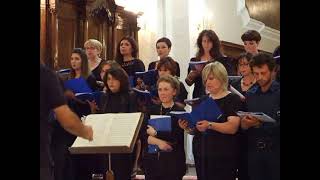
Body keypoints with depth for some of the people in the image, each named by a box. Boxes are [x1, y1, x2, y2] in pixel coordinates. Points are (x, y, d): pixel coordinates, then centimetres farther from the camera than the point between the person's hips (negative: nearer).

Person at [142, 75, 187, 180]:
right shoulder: (151, 110, 9)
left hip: (172, 163, -3)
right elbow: (143, 135, -2)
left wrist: (155, 132, -7)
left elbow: (175, 137, -15)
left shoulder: (180, 112, -4)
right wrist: (158, 142, -17)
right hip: (151, 160, 4)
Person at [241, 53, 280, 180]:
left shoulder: (278, 92, -4)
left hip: (275, 150, -4)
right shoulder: (250, 94, 10)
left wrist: (260, 124, -20)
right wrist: (244, 124, -9)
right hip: (254, 150, 4)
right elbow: (243, 125, 12)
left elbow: (277, 125, -11)